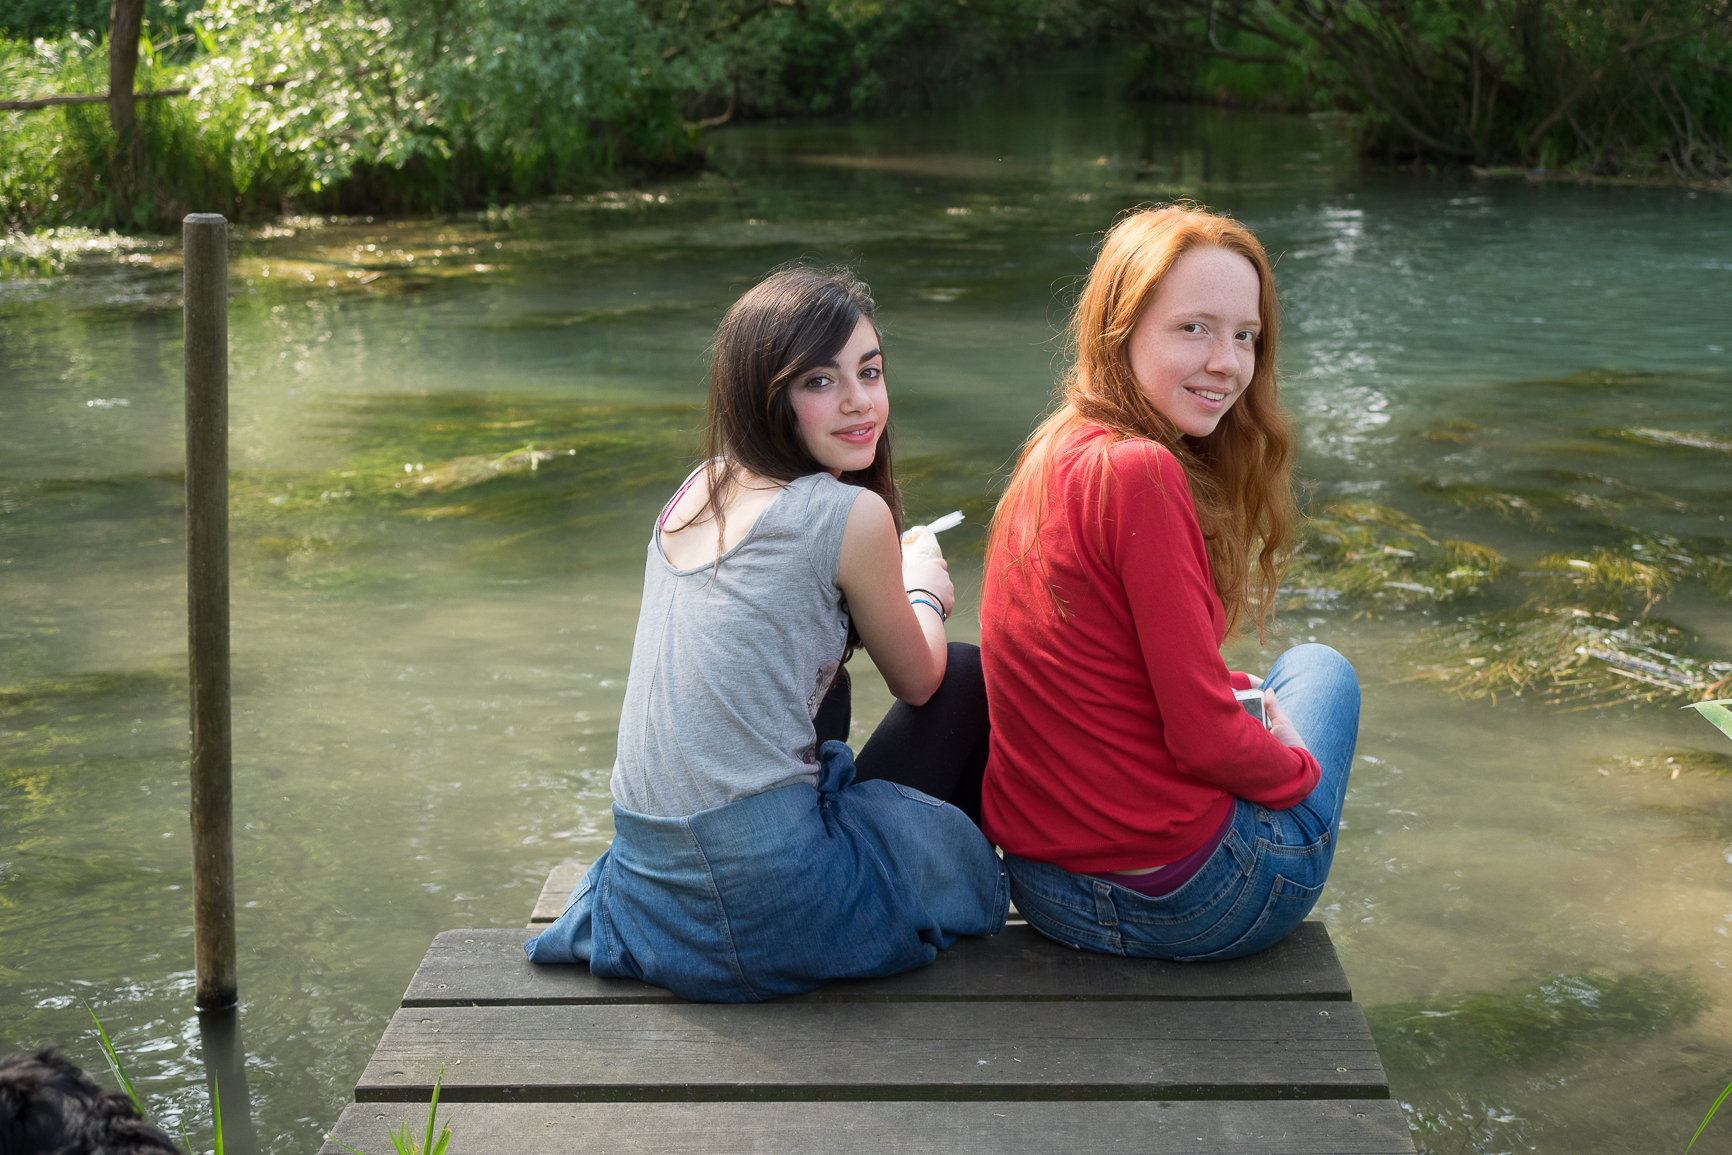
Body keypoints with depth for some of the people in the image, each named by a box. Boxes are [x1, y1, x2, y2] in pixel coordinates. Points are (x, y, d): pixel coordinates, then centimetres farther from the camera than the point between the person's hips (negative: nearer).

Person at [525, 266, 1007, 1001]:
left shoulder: (697, 491, 7)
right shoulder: (851, 514, -13)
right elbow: (918, 682, 5)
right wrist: (924, 594, 24)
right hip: (764, 901, -7)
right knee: (969, 678, 12)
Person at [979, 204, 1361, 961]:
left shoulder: (1053, 455, 3)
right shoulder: (1141, 474, -24)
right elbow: (1203, 738, -21)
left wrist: (1244, 696, 15)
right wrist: (1299, 768, -2)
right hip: (1177, 905, -8)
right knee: (1320, 668, 23)